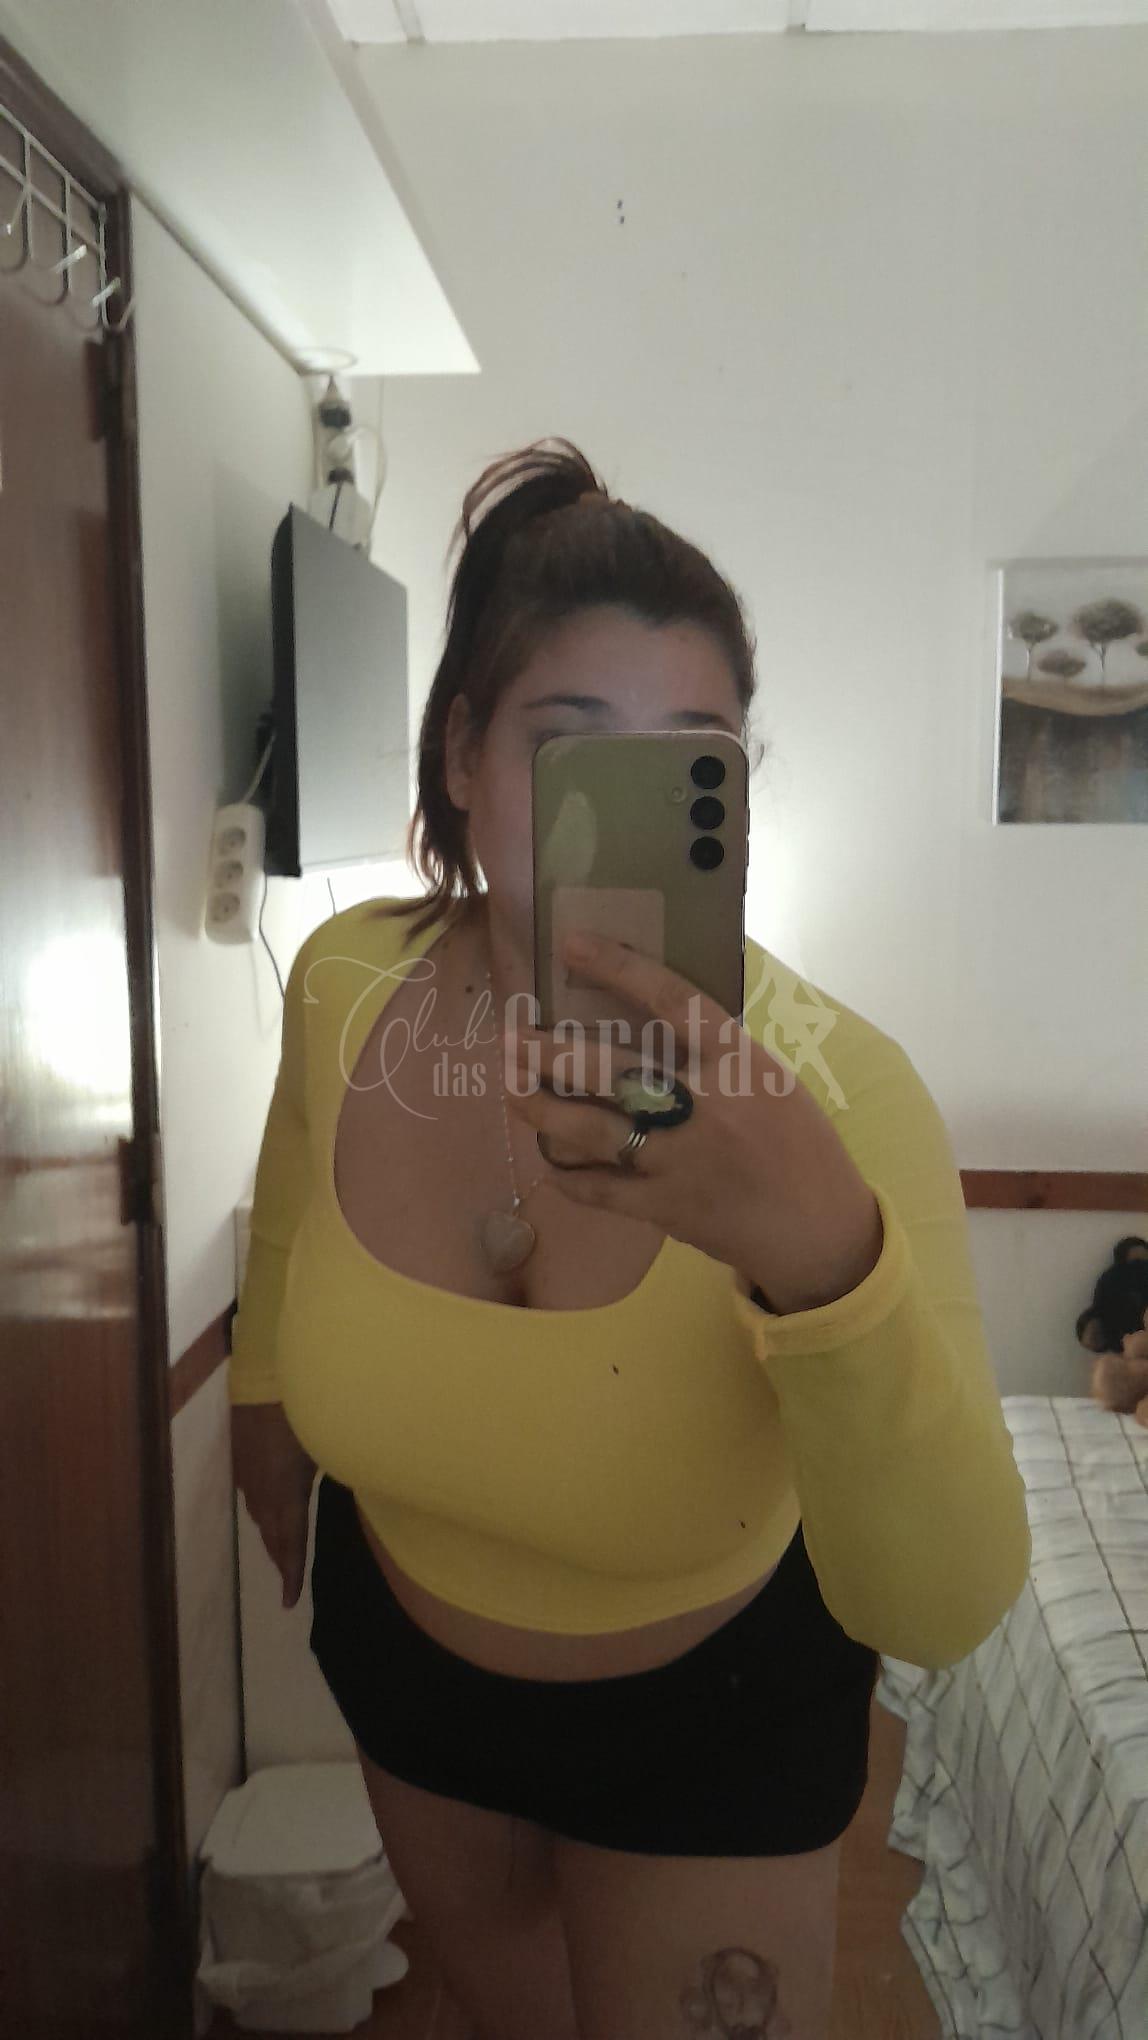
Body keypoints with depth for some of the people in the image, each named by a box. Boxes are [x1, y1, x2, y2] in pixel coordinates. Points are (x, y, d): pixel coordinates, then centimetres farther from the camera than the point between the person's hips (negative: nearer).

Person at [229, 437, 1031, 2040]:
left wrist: (825, 1257, -56)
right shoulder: (344, 985, -22)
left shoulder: (832, 1082, -33)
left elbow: (942, 1610, -37)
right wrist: (269, 1402, 18)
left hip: (714, 1711, -3)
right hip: (402, 1653, 4)